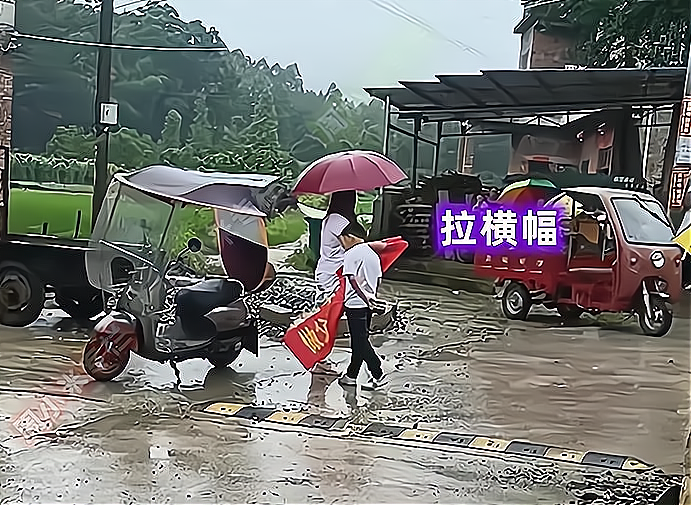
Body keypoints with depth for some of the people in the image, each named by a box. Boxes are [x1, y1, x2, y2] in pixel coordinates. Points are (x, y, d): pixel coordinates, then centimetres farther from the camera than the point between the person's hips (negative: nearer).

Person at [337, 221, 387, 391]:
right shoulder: (373, 254, 11)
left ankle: (378, 375, -4)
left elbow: (352, 281, -20)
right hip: (368, 305, 8)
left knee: (360, 342, -2)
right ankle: (351, 376, 21)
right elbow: (378, 280, 13)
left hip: (355, 303, -8)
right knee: (360, 341, 13)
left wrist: (366, 299, -21)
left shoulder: (351, 254, -11)